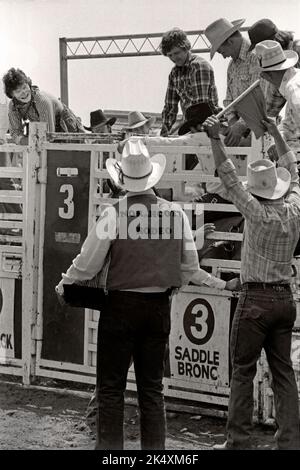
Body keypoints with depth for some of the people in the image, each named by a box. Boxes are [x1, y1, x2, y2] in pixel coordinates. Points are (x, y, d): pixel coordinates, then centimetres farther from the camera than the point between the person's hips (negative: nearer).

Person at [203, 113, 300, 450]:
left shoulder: (259, 214, -13)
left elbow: (229, 180, -13)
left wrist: (215, 140, -13)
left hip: (256, 298, -6)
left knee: (243, 371, 2)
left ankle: (238, 440, 6)